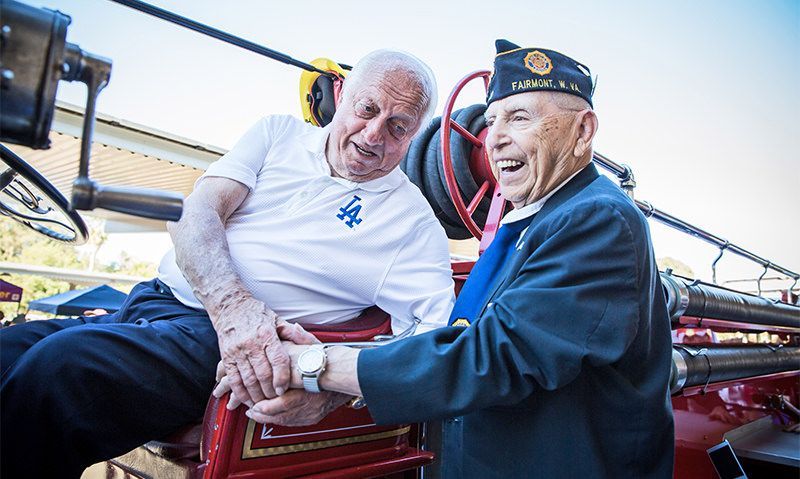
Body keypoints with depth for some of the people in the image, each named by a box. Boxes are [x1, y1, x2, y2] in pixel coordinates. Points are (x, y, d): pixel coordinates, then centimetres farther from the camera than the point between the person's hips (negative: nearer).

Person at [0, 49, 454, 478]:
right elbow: (194, 213, -1)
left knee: (58, 367, -26)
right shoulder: (278, 134, 10)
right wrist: (231, 304, -21)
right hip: (147, 300, 5)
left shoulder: (413, 220, 0)